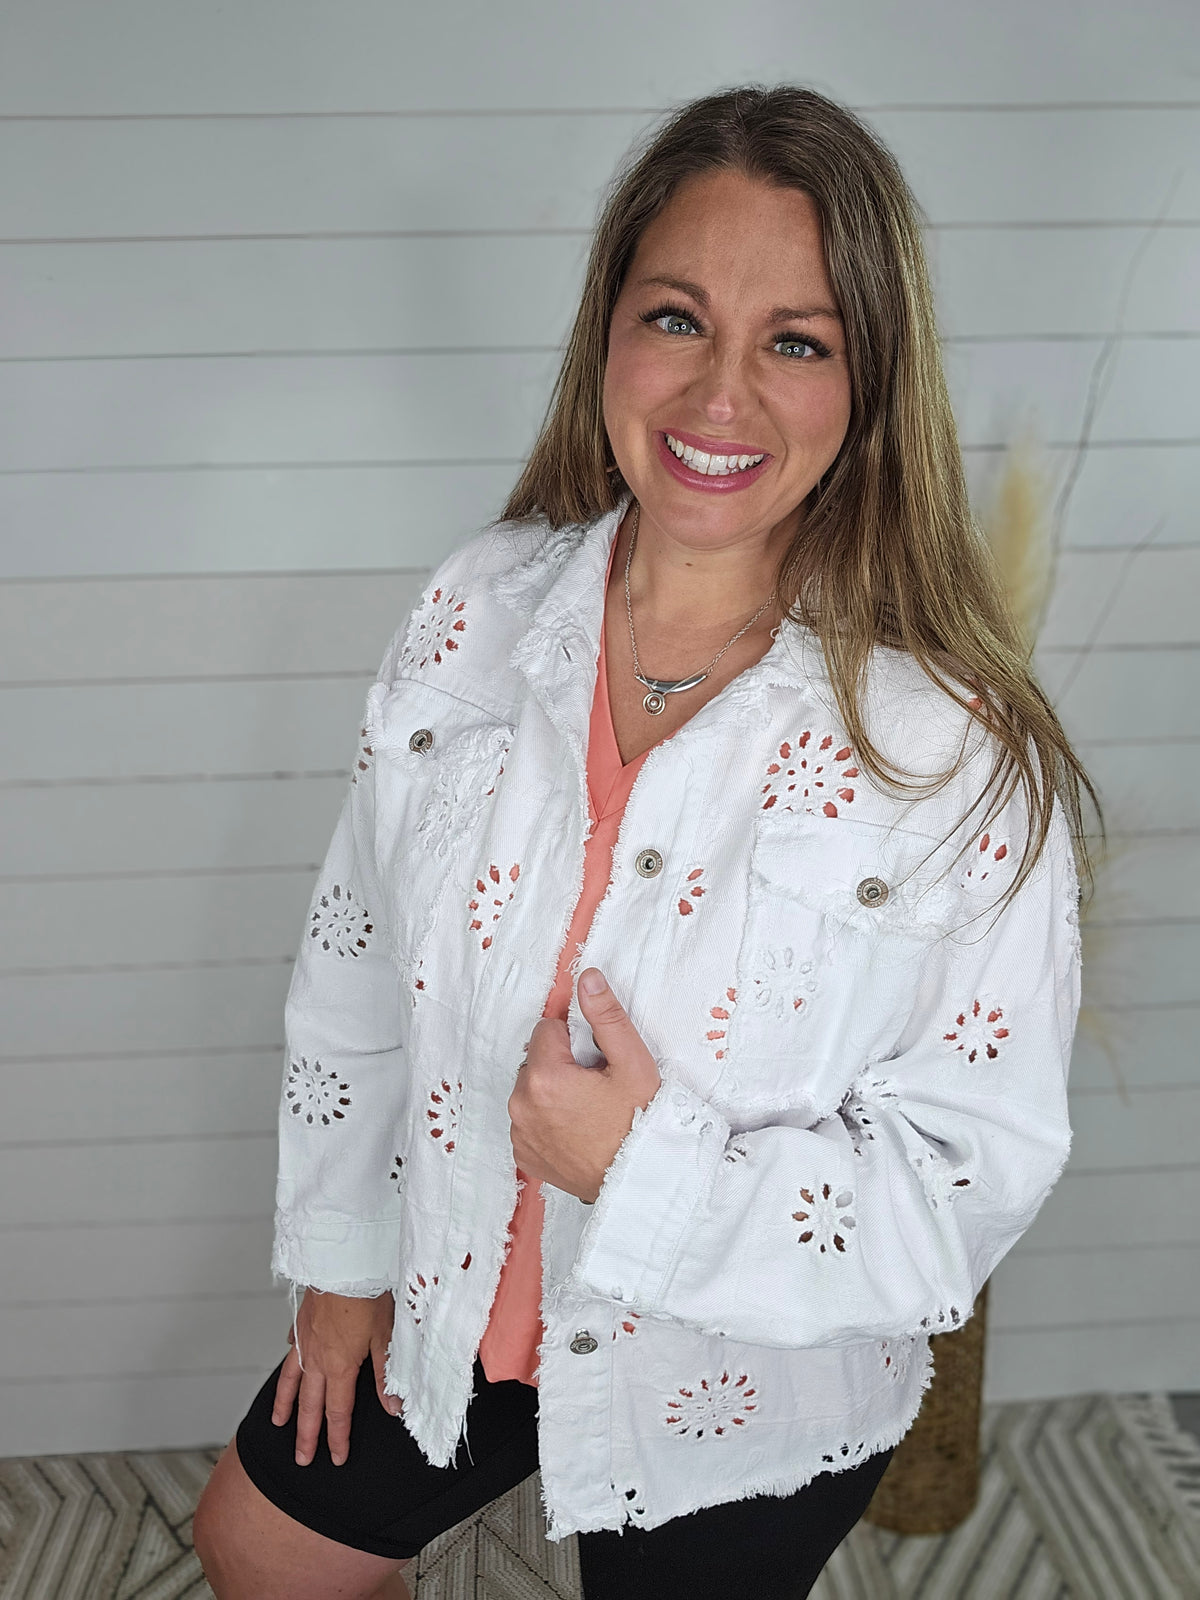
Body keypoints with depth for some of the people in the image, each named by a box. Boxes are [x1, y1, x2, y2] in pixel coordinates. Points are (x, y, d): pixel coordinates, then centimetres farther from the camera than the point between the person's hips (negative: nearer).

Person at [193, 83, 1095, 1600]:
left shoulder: (958, 751, -26)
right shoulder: (475, 618, -13)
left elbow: (978, 1171, -20)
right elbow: (356, 957, 0)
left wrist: (653, 1171, -30)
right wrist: (340, 1253, 7)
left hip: (751, 1413, -4)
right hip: (452, 1305, 4)